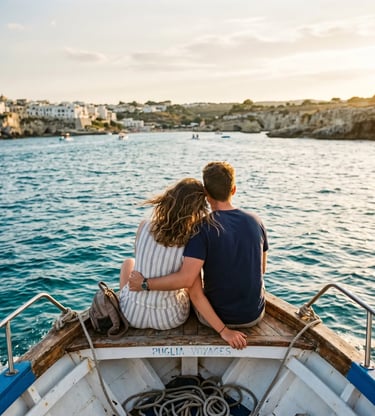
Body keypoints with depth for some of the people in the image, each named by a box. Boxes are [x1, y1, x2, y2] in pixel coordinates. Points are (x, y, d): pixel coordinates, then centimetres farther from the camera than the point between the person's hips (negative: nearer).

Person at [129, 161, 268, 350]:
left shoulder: (203, 229, -20)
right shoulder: (256, 222, -6)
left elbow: (185, 279, -29)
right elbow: (261, 270, 6)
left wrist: (144, 283, -16)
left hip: (217, 316, -4)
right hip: (255, 315, 4)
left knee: (195, 285, 27)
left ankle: (223, 330, 31)